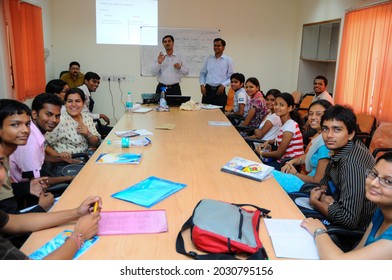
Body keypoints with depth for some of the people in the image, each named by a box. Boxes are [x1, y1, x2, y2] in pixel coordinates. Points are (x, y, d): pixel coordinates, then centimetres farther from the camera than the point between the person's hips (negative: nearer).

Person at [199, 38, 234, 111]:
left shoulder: (228, 60, 2)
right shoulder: (208, 58, 10)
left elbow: (231, 77, 2)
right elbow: (202, 73, 15)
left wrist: (223, 85, -12)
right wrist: (202, 84, 1)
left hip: (219, 90, -2)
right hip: (207, 89, 2)